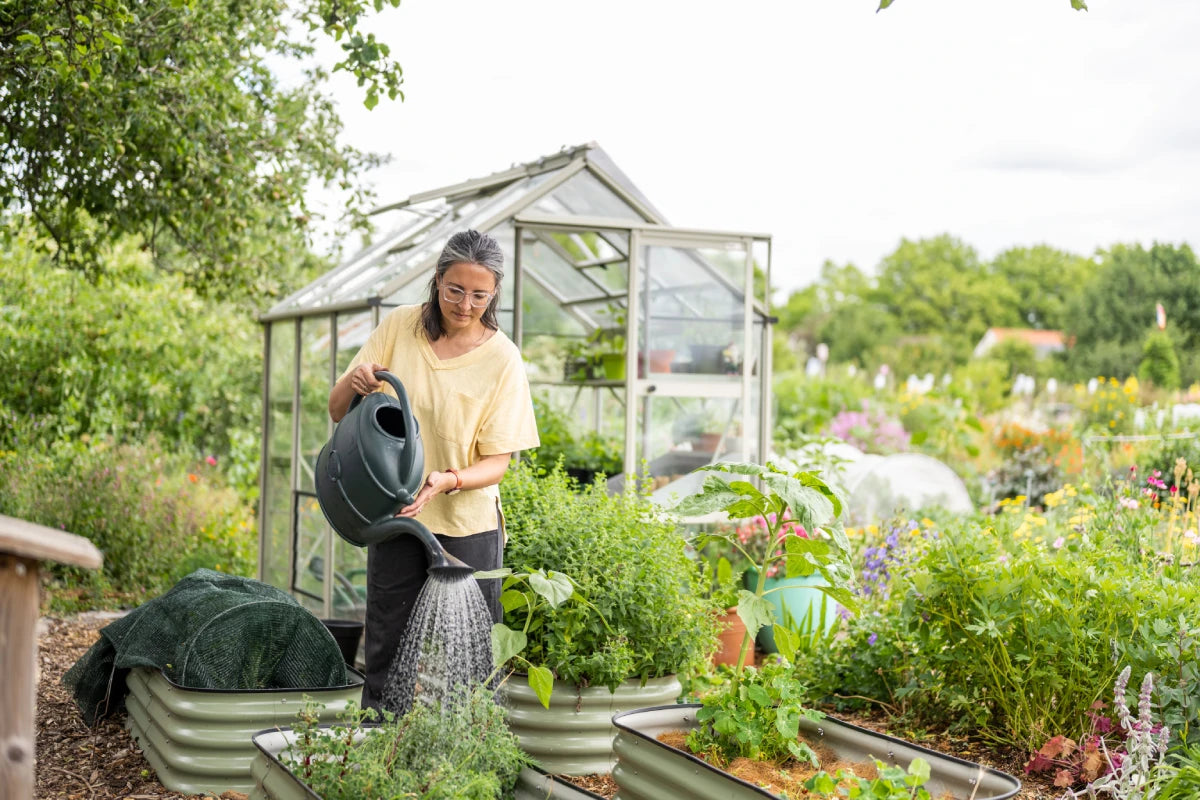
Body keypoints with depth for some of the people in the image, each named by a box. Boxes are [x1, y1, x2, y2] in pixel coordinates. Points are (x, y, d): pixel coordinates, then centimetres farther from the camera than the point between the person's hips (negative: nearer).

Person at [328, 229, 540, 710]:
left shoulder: (502, 359, -7)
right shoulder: (399, 327, -1)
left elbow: (496, 463, -8)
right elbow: (338, 411, 2)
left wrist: (448, 481, -28)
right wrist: (353, 384, -21)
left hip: (467, 526, -2)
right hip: (394, 515, 2)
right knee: (386, 651, 9)